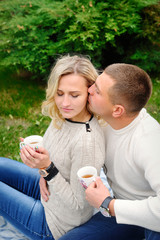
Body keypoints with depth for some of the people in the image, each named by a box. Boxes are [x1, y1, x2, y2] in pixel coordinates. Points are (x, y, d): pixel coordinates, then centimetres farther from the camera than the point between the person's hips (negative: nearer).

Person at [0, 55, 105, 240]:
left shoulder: (87, 142, -38)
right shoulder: (64, 115, -12)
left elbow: (78, 205, -27)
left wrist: (48, 168, -35)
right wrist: (44, 173, -8)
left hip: (54, 224, -7)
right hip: (49, 189, 8)